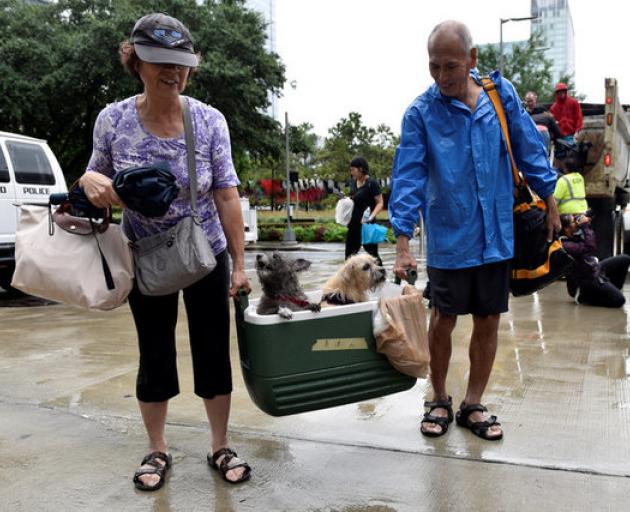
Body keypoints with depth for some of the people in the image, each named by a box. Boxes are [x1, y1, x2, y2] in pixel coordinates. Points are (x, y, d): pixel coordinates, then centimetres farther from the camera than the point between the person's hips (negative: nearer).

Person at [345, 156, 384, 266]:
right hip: (354, 224, 8)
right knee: (349, 254, 11)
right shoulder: (354, 182, 8)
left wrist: (371, 216, -27)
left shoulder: (372, 183, -13)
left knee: (372, 253, -2)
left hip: (366, 224, -8)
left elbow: (380, 203, -13)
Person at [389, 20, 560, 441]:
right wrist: (403, 241, -19)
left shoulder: (501, 93, -1)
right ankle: (440, 401, 28)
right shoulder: (421, 112, -8)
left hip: (497, 235, 3)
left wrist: (550, 201, 10)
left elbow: (529, 149, 7)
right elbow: (409, 176, -13)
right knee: (443, 321, 7)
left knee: (488, 323, 9)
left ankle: (473, 405, 26)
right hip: (449, 238, -2)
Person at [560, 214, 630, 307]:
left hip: (594, 269, 10)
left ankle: (611, 290, 18)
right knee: (619, 300, -19)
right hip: (586, 280, -10)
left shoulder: (574, 236, 2)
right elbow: (590, 248, -34)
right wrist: (585, 226, -26)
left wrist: (587, 225, -2)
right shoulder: (565, 245, -28)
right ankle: (584, 296, 0)